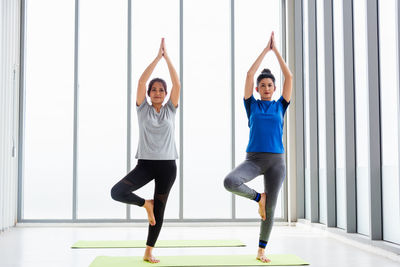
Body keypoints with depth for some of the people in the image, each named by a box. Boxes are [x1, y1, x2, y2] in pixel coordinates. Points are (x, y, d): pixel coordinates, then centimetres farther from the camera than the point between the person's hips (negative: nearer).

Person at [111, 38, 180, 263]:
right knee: (117, 192, -19)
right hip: (145, 163, -1)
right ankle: (145, 203, 9)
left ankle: (149, 252, 18)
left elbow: (177, 84, -4)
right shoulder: (143, 109, 3)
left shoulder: (170, 110, 6)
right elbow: (142, 81, -7)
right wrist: (158, 57, -8)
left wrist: (168, 57, -5)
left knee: (159, 209, 5)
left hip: (167, 165, 1)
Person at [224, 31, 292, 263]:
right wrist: (266, 50, 3)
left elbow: (289, 76, 2)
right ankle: (258, 197, 0)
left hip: (276, 160, 1)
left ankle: (262, 250, 18)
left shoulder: (280, 106, 9)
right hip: (254, 158, -1)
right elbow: (250, 74, -1)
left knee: (270, 208, 2)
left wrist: (276, 49, 4)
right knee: (230, 182, -29)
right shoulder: (252, 105, 6)